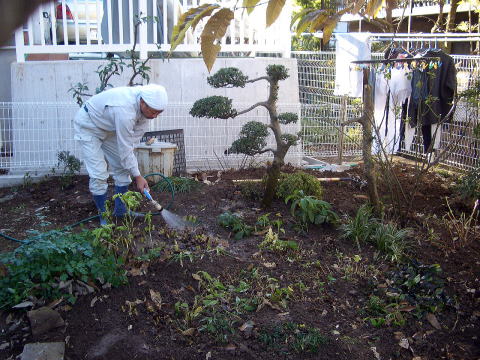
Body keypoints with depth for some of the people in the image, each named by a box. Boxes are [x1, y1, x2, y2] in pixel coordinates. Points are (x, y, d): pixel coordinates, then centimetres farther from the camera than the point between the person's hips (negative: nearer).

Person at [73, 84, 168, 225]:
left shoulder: (146, 104, -18)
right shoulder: (125, 110, -41)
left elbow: (137, 133, -6)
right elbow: (125, 148, -33)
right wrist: (137, 176, -23)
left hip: (109, 128, 8)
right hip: (88, 127, -8)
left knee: (122, 167, 6)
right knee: (98, 174, -13)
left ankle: (120, 210, 18)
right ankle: (104, 216, 3)